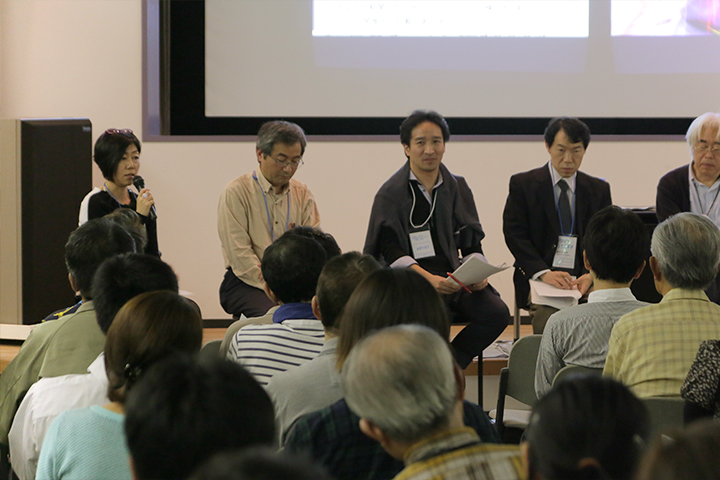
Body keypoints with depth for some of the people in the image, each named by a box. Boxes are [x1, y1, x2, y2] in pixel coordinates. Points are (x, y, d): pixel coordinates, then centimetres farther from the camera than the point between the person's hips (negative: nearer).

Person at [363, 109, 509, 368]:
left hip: (453, 277, 5)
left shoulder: (457, 188, 16)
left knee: (497, 313, -23)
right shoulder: (391, 193, 3)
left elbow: (472, 243, 16)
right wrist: (429, 278, -23)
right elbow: (391, 251, -7)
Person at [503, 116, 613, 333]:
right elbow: (514, 234, -1)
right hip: (538, 280, -2)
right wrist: (543, 273, -16)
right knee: (547, 316, -34)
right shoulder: (523, 184, 6)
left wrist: (591, 275, -11)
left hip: (584, 281, 2)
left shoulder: (599, 189, 14)